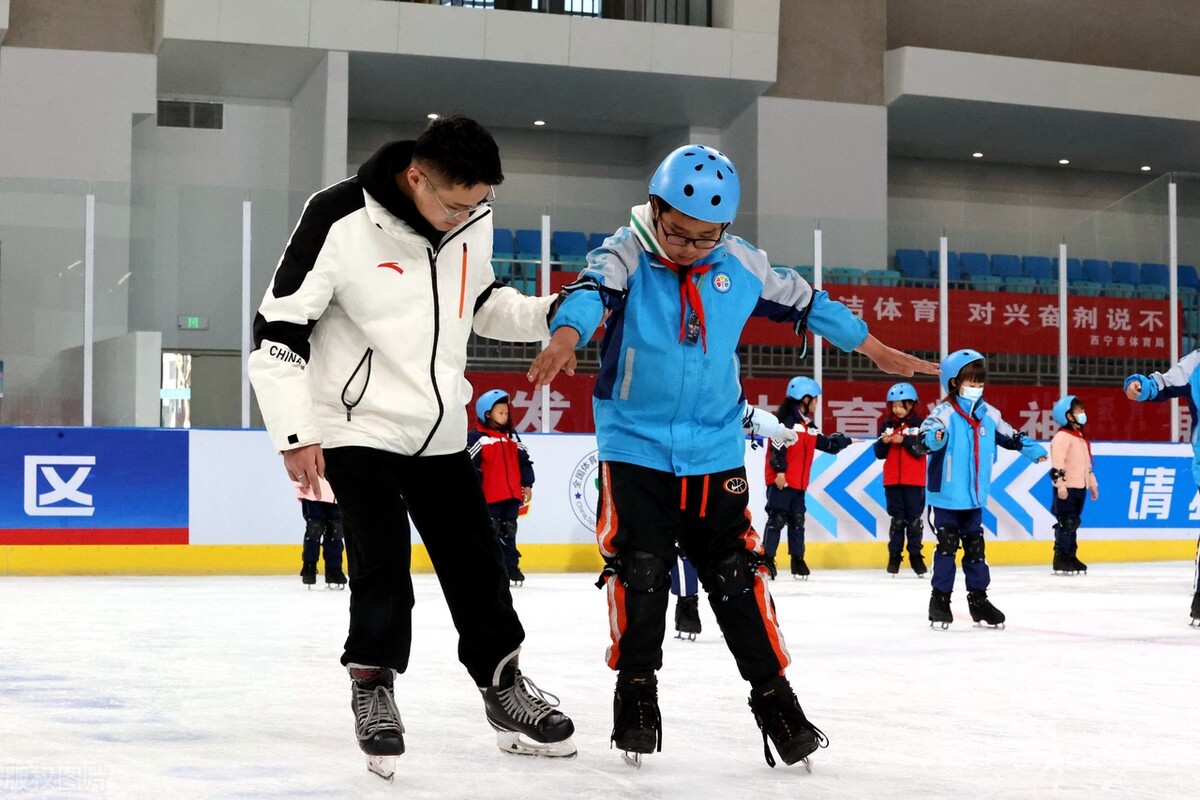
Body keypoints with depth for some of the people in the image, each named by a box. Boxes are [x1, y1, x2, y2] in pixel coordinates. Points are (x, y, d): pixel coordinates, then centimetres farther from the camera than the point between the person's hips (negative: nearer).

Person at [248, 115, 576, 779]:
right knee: (382, 561, -13)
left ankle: (504, 688, 23)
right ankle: (372, 688, 7)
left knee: (476, 564, 8)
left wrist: (547, 315, -3)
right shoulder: (340, 221, -21)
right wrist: (295, 433, -18)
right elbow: (279, 326, -16)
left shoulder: (473, 220, -4)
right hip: (359, 426, -5)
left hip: (441, 431, 5)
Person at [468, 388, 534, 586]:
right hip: (489, 496, -5)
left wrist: (527, 485, 14)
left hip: (512, 495, 5)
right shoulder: (477, 438, -7)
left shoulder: (511, 436, 13)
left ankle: (511, 567, 17)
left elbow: (523, 460, 18)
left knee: (508, 533, 11)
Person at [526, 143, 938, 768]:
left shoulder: (742, 264, 2)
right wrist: (566, 336, -51)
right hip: (634, 447, -2)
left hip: (716, 452, 2)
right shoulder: (627, 253, -9)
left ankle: (772, 692, 13)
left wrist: (871, 347, 20)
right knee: (639, 568, -7)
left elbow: (802, 302, 15)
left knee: (736, 573, 3)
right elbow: (590, 290, -29)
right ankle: (636, 685, 10)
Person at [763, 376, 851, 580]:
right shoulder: (786, 419, -12)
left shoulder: (808, 425, 17)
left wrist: (846, 441, 27)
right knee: (777, 519, -8)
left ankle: (798, 560, 19)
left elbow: (825, 443, 27)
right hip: (781, 481, -9)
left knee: (797, 521, 12)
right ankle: (767, 559, -5)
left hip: (799, 483, 9)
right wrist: (780, 471, -22)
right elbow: (777, 447, -19)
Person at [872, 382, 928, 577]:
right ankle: (894, 555, 12)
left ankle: (915, 555, 10)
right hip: (892, 480, 2)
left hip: (914, 480, -2)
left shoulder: (919, 424, -3)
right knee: (897, 518, 6)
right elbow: (880, 453, 6)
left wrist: (905, 440, -22)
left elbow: (923, 449, -12)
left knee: (914, 518, 2)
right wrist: (883, 442, -14)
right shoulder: (887, 425, 6)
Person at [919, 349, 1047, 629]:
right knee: (947, 546, -3)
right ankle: (940, 599, 7)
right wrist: (933, 437, -57)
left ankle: (978, 599, 20)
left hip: (974, 497, 5)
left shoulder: (989, 415, 4)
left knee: (976, 547, 11)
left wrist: (1033, 450, 20)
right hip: (946, 496, -5)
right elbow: (928, 431, -35)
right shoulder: (945, 413, -16)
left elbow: (1009, 435, 20)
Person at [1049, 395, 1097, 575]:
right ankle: (1060, 560, -6)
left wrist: (1093, 485, 25)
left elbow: (1086, 464, 25)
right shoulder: (1062, 437, -13)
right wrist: (1060, 484, -26)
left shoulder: (1081, 437, 18)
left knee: (1073, 523, 12)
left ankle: (1070, 557, 17)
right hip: (1066, 488, -9)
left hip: (1080, 487, 9)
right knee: (1066, 523, -9)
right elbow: (1057, 463, -20)